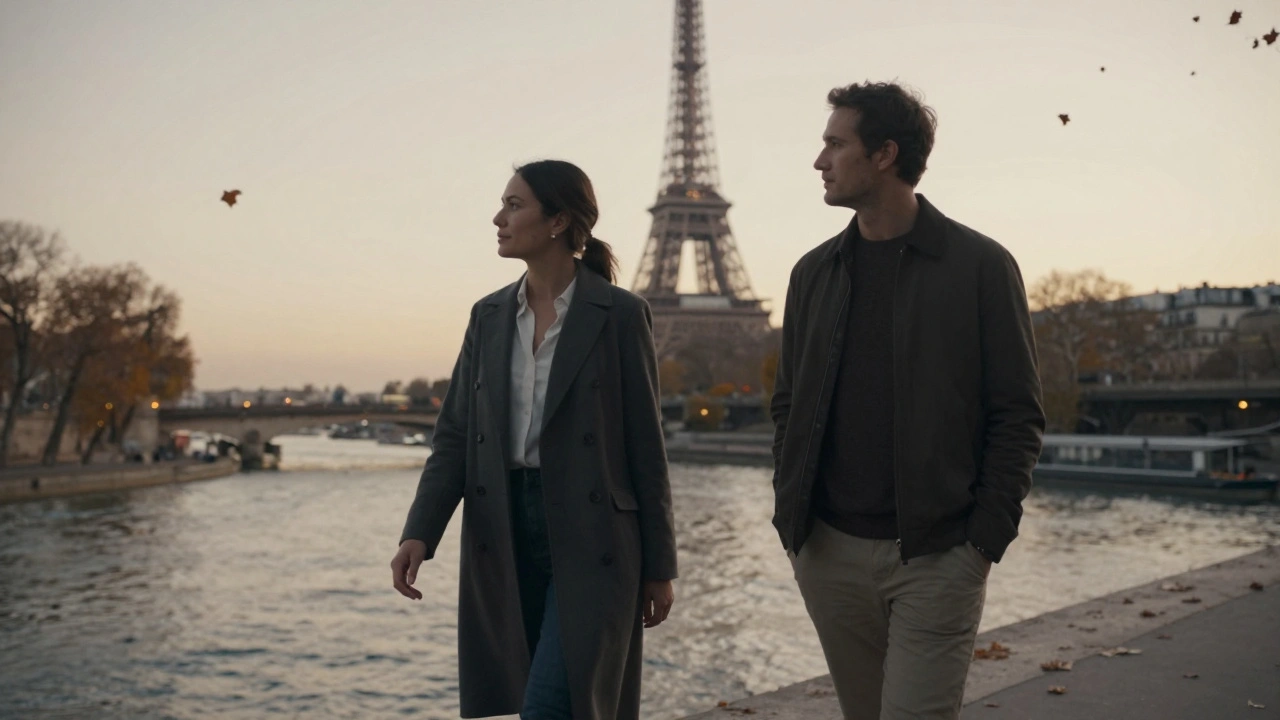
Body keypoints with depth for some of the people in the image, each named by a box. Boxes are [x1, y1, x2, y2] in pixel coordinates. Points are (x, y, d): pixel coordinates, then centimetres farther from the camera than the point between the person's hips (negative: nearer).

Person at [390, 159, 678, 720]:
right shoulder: (488, 316, 8)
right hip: (505, 540, 5)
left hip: (591, 539, -5)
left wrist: (659, 566, -1)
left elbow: (646, 446, -4)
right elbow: (455, 435, 6)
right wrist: (419, 533, -7)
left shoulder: (620, 315, -6)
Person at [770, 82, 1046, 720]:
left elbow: (1018, 415, -4)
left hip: (938, 555, -4)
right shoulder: (814, 272, 9)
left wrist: (987, 537, -10)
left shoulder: (981, 265, -3)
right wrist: (790, 515, 4)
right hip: (829, 552, 4)